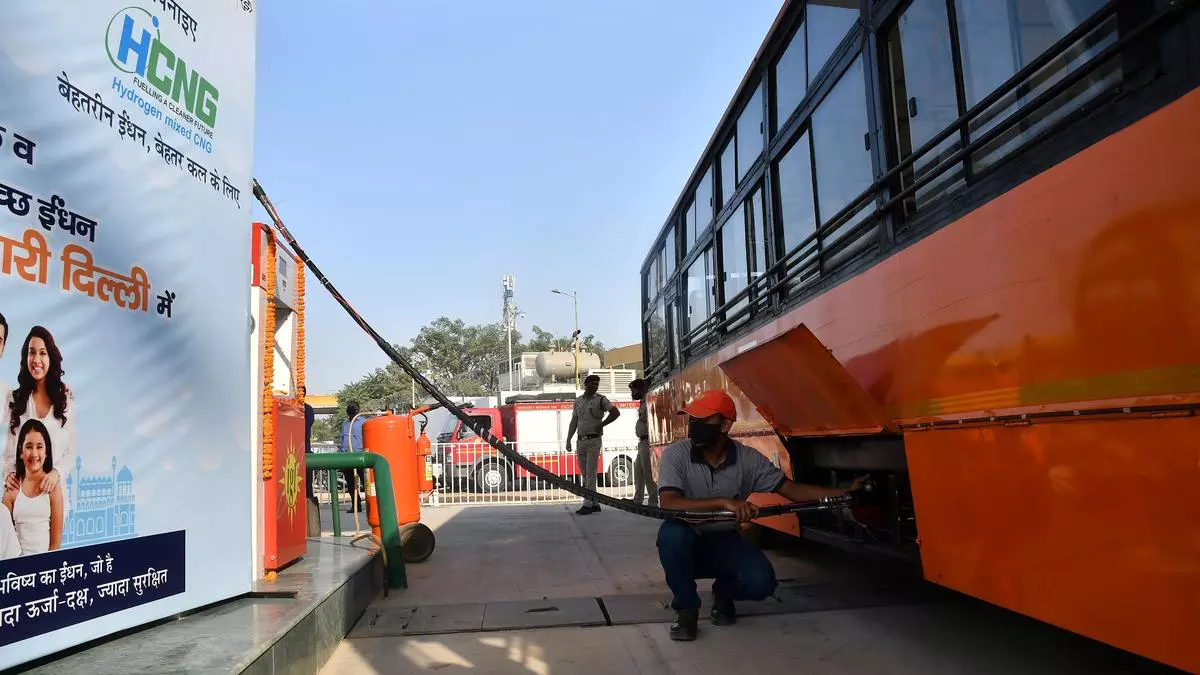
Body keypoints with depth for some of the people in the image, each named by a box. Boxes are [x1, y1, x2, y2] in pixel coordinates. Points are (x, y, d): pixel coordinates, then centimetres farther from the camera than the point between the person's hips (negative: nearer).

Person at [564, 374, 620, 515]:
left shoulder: (601, 399, -3)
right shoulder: (578, 401, 11)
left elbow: (616, 412, -11)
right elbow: (574, 422, 13)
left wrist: (601, 425, -10)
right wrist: (568, 440, 7)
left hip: (594, 440, -6)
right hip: (581, 440, 6)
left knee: (590, 473, -9)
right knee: (585, 474, 8)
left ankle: (587, 505, -9)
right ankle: (594, 503, 16)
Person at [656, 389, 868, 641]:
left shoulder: (748, 459, -9)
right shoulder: (676, 454, -17)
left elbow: (792, 490, -2)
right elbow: (668, 503, -30)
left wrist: (846, 493, -11)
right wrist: (723, 502, -41)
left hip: (724, 542, 2)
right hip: (686, 545, -1)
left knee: (761, 581, -26)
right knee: (672, 532, -36)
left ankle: (724, 591, 13)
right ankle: (686, 608, -9)